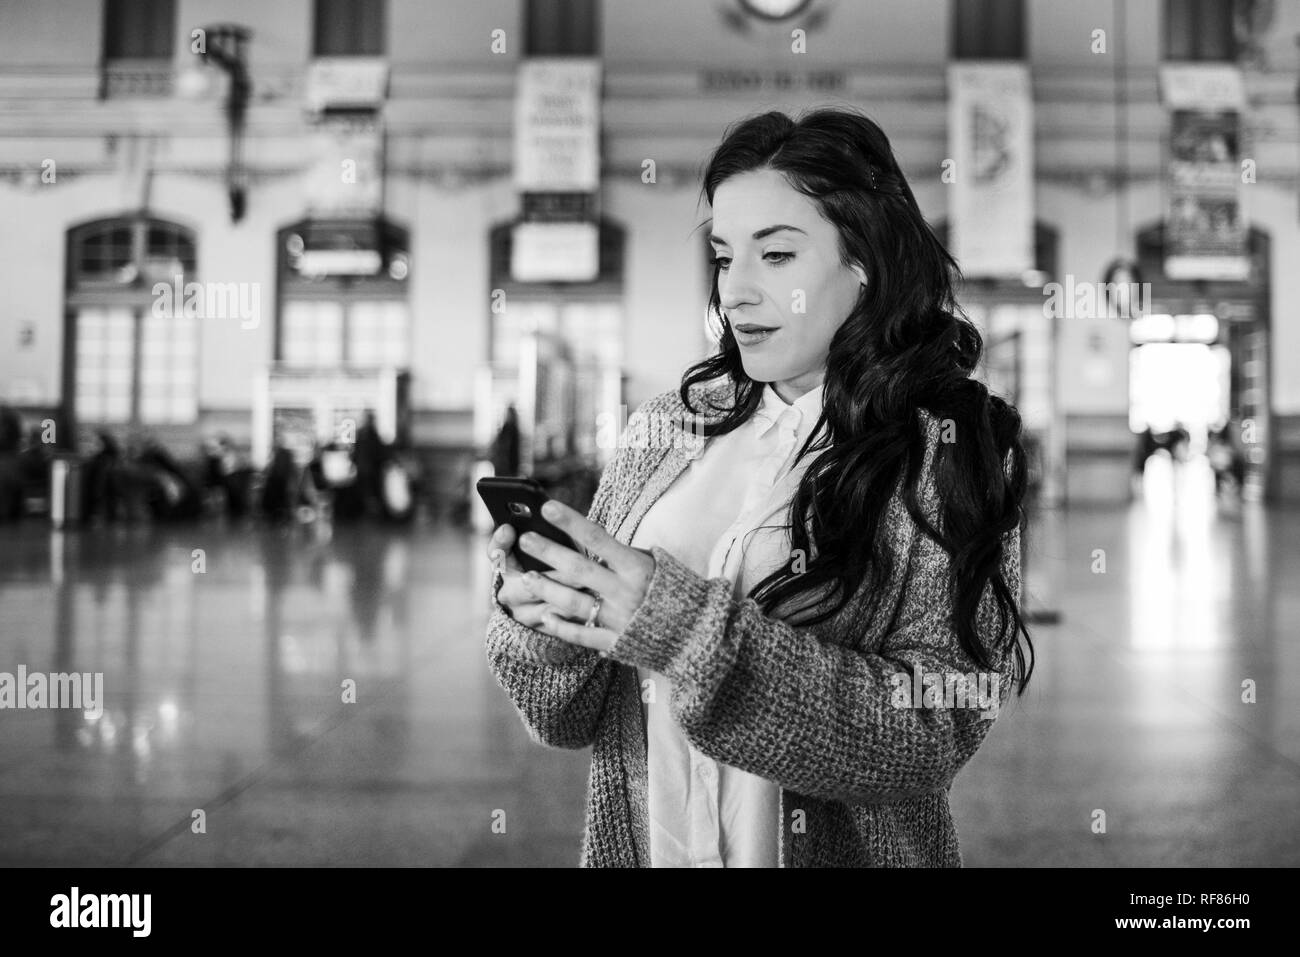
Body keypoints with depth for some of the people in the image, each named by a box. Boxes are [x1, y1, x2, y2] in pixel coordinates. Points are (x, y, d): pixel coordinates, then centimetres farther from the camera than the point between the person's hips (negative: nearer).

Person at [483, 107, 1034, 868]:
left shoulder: (953, 450, -10)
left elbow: (935, 732, -20)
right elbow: (574, 716, 0)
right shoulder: (666, 428, -3)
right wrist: (545, 619, -21)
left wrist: (691, 632, -28)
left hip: (847, 847, -2)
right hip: (637, 842, 3)